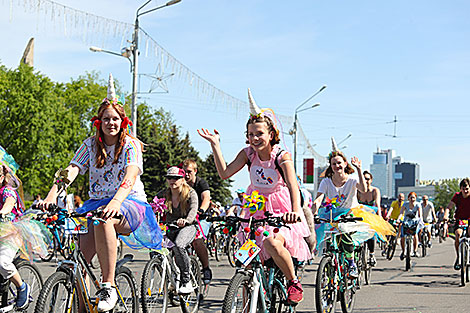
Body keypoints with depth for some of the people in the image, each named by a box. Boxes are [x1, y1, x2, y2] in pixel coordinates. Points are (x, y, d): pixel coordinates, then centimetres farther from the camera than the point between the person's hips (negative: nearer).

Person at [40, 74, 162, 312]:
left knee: (103, 219, -39)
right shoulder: (90, 145, 6)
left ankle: (108, 287, -34)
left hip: (131, 204, -4)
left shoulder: (130, 145, -6)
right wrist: (52, 195, -28)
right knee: (80, 254, -21)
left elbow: (129, 178, -23)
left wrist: (115, 202, -44)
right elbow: (71, 171, -8)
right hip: (97, 201, 4)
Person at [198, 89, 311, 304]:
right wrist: (215, 145, -13)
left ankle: (293, 282, -10)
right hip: (256, 211, 5)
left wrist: (295, 210, -45)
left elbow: (293, 186, -26)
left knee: (271, 243, -33)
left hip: (281, 211, -5)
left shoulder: (282, 156, -14)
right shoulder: (248, 154, 0)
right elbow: (224, 173, -8)